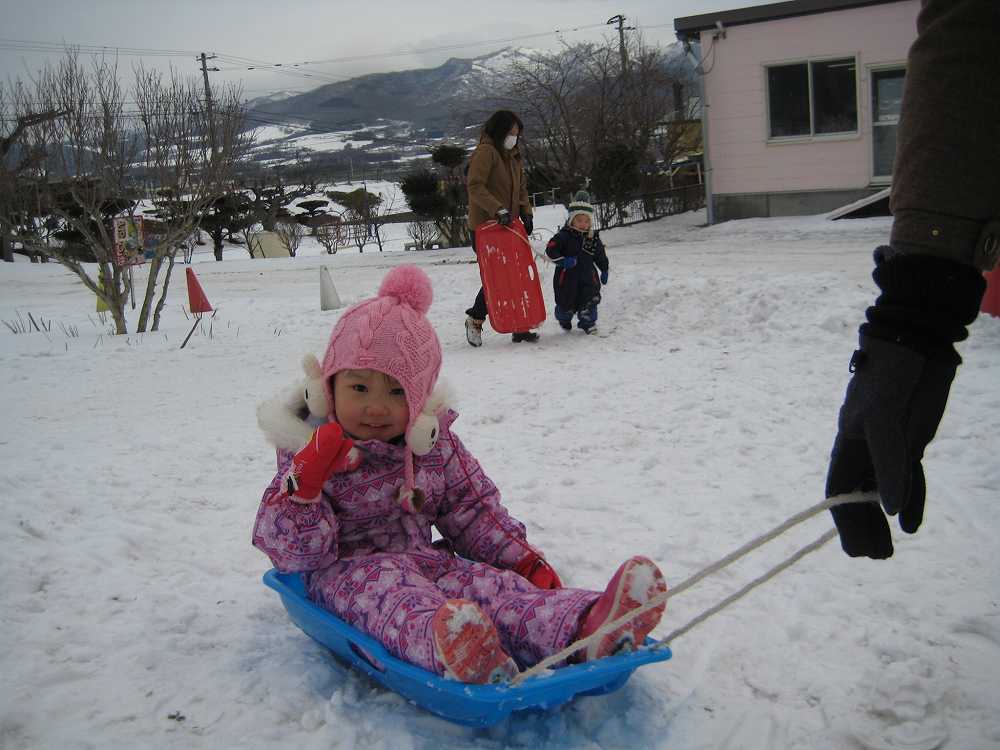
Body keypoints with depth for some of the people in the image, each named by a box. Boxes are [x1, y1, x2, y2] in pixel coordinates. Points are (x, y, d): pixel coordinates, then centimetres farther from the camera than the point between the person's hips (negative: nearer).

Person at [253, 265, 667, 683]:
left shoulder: (435, 445, 6)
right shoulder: (313, 454, -6)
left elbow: (472, 510, 15)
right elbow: (294, 551, -12)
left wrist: (524, 560, 1)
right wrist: (305, 482, -29)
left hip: (426, 561, 4)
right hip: (347, 572, -3)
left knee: (493, 584, -25)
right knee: (390, 590, -38)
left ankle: (584, 628, -51)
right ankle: (441, 643, -71)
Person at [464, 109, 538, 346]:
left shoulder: (513, 156, 18)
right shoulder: (485, 153, -10)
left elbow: (521, 189, 24)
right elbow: (475, 186, -20)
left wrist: (526, 212, 8)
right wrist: (498, 210, -27)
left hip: (508, 226, 8)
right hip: (485, 227, -8)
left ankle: (519, 327, 6)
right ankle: (475, 318, 13)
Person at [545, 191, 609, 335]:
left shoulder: (593, 238, 4)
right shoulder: (564, 235, -9)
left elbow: (601, 256, 16)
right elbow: (550, 250, -15)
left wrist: (604, 271, 18)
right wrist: (562, 261, -25)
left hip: (587, 276, 3)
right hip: (567, 276, -3)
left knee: (590, 299, -7)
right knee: (567, 303, 6)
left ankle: (588, 322, 15)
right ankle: (564, 320, 38)